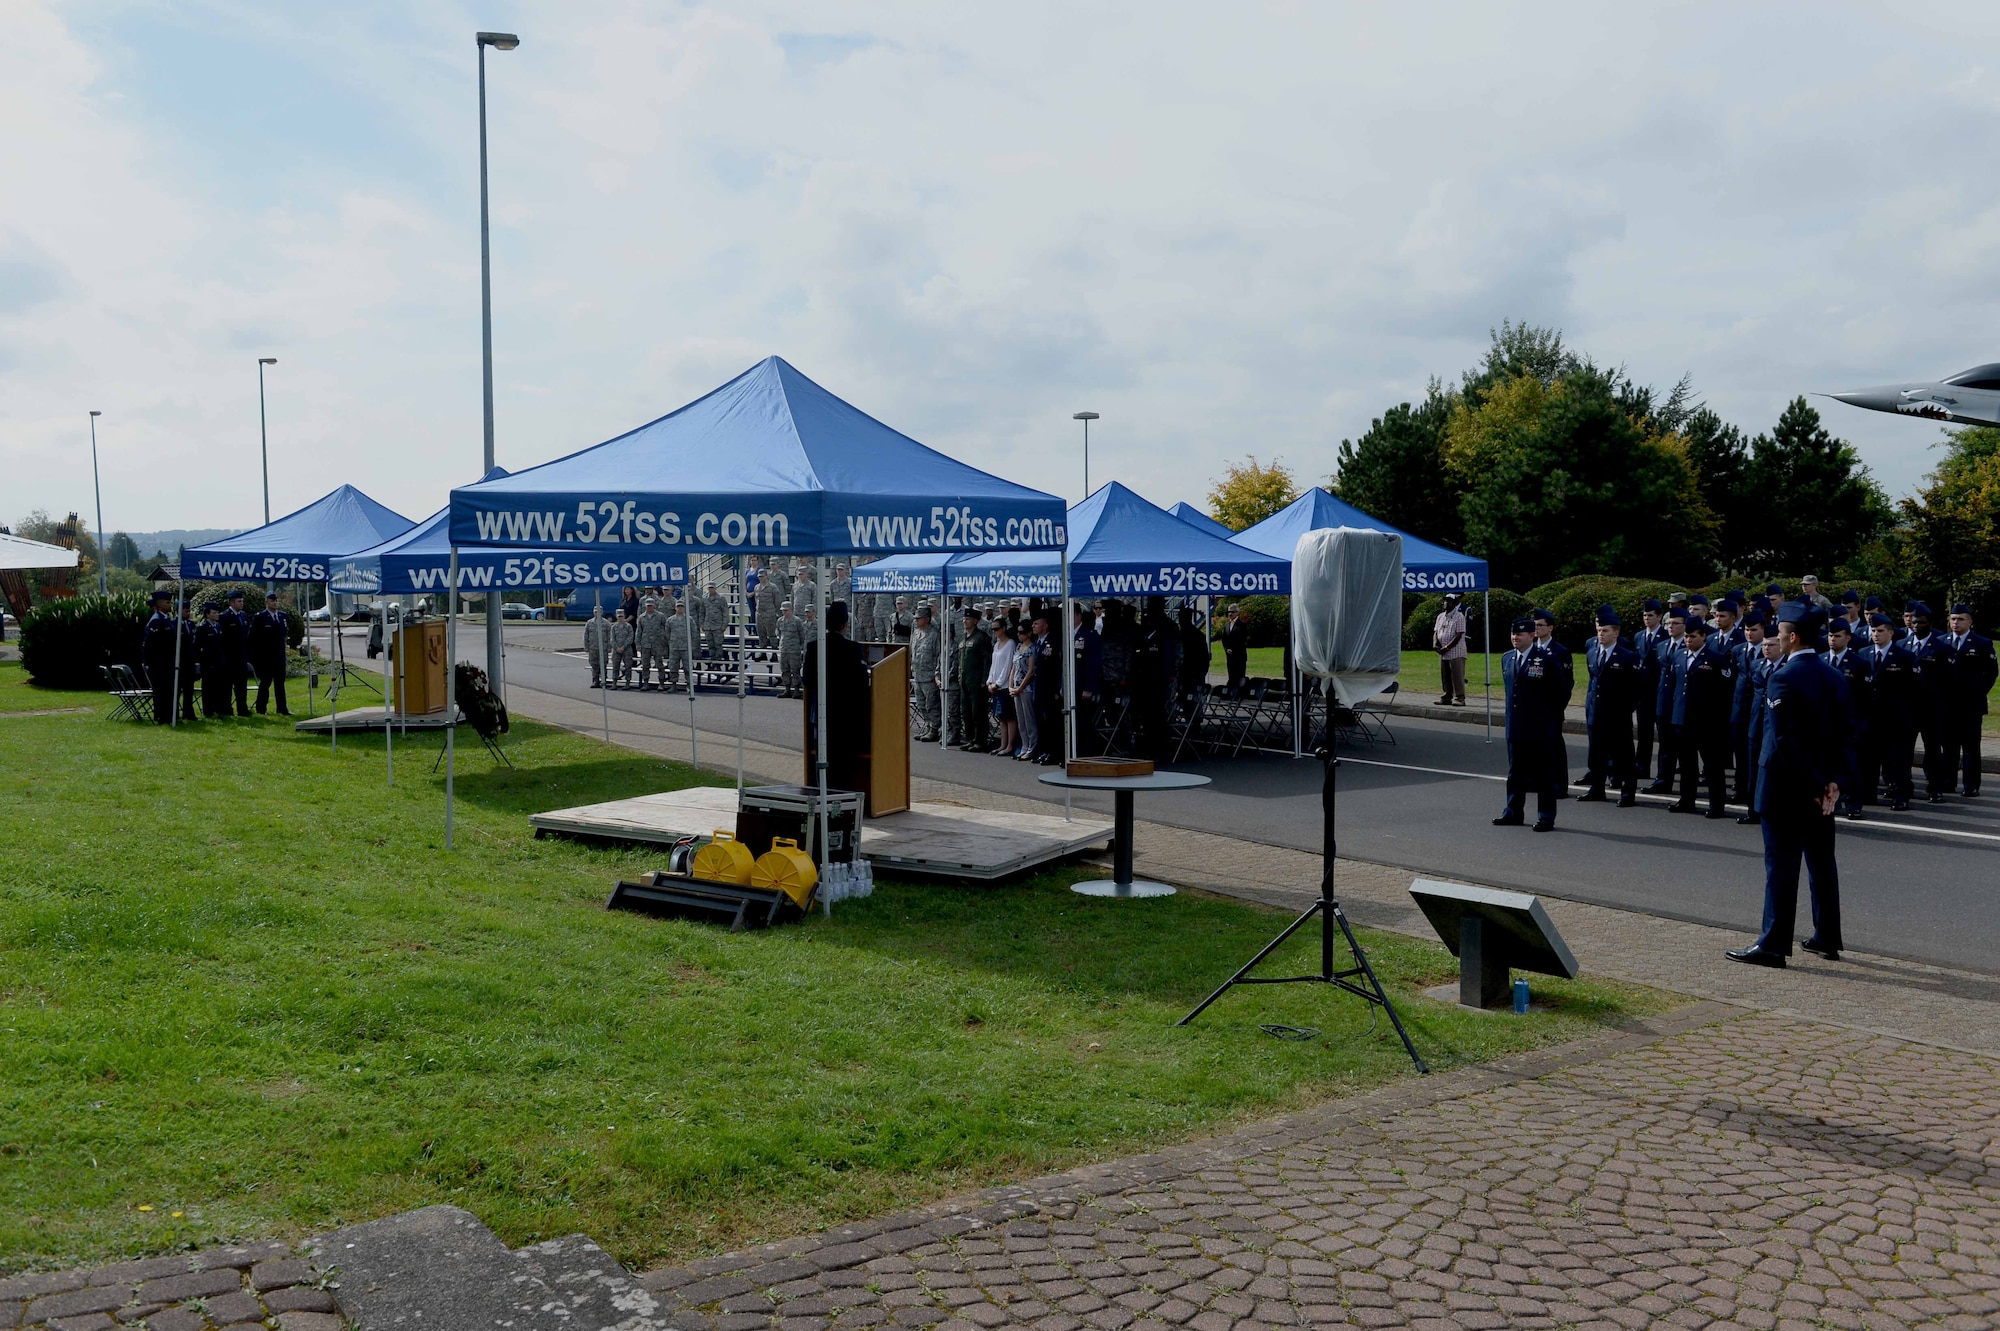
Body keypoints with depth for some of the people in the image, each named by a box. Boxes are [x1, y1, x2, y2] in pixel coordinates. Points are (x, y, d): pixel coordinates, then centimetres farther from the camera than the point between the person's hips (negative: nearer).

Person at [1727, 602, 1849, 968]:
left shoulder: (1783, 679, -17)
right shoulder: (1835, 678, 7)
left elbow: (1785, 741, -21)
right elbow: (1842, 736, 6)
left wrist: (1815, 785, -14)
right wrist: (1834, 781, 3)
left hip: (1785, 787, -7)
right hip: (1822, 788, 8)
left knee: (1781, 864, -4)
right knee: (1822, 861, 15)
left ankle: (1773, 945, -1)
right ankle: (1827, 938, 24)